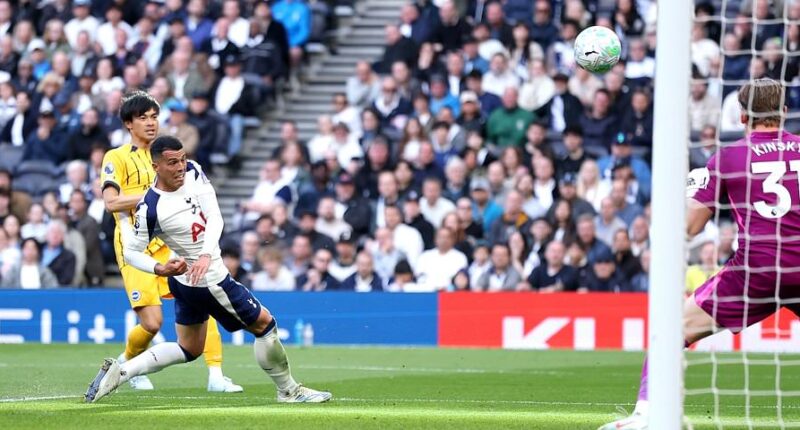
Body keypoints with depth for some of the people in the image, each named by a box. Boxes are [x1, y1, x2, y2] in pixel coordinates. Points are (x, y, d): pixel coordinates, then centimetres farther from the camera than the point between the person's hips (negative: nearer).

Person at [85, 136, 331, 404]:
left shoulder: (194, 173, -7)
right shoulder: (150, 208, -24)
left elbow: (215, 218, -14)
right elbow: (131, 252, -14)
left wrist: (206, 254, -31)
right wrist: (160, 269, -32)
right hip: (210, 281, -8)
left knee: (189, 350, 20)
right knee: (264, 324, 5)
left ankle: (119, 372, 13)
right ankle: (289, 391, 21)